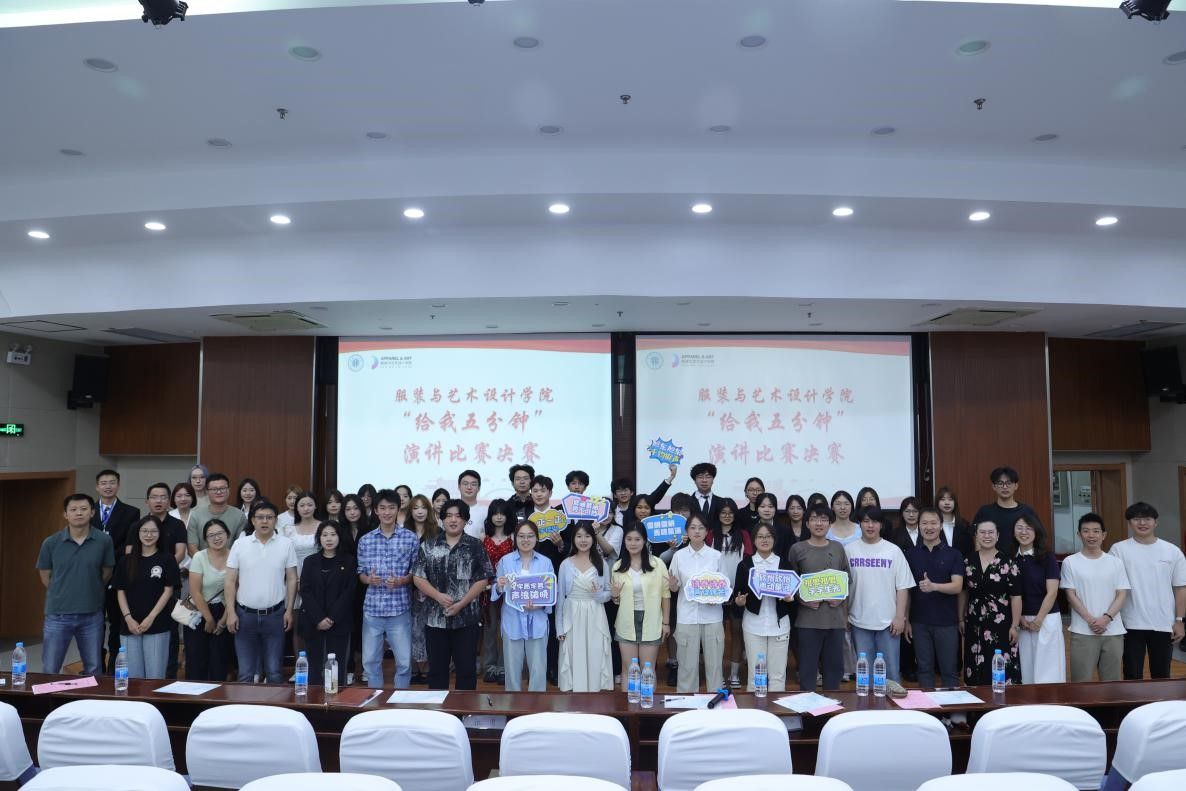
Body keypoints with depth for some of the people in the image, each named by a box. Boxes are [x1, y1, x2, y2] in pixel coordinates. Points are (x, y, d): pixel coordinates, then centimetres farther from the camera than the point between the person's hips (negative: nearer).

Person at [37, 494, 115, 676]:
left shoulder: (104, 541, -7)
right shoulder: (51, 543, -6)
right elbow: (45, 577, 7)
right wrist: (63, 594, 11)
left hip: (92, 615, 0)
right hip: (57, 615, 0)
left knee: (93, 671, 12)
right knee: (49, 672, 7)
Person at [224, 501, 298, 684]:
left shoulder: (286, 545, -2)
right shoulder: (240, 544, -1)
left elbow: (292, 579, 2)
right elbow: (231, 581, 1)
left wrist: (289, 610, -3)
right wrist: (231, 612, -4)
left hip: (274, 614, 0)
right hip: (245, 614, 1)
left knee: (274, 672, 8)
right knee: (245, 672, 8)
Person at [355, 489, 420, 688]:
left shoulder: (411, 538, 0)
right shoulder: (365, 540, 6)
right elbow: (360, 573, 12)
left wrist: (402, 580, -14)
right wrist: (368, 579, -10)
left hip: (400, 608, -2)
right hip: (372, 608, 2)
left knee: (404, 661, 2)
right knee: (370, 660, 10)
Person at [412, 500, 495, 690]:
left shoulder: (476, 546, 1)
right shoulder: (428, 546, 6)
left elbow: (483, 579, -4)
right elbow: (418, 577, 2)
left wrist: (461, 604, -13)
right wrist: (438, 596, -13)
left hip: (466, 618, -1)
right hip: (435, 618, 2)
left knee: (467, 668, 5)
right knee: (436, 668, 10)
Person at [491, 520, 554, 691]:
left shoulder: (546, 563, 2)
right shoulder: (505, 560, 1)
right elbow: (496, 592, 3)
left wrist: (539, 605, -17)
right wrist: (499, 587, -19)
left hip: (537, 622, 0)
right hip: (512, 621, 0)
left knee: (538, 670, 1)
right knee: (512, 668, 7)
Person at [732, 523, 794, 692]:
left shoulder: (785, 563, 7)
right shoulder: (745, 565, 4)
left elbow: (795, 592, 10)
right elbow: (736, 594, 4)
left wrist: (790, 598, -11)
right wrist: (739, 601, -17)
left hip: (779, 624, 1)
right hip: (754, 625, -1)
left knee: (778, 675, 3)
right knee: (755, 675, 3)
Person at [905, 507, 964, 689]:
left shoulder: (953, 554, 0)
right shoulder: (910, 554, 4)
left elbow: (957, 586, -11)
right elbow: (905, 589, 7)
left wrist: (934, 586, -29)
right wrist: (906, 620, 3)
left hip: (947, 621, -1)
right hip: (919, 622, 2)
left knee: (949, 670, 5)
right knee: (924, 669, 9)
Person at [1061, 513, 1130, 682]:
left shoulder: (1116, 562, 7)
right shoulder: (1070, 562, 0)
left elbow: (1122, 594, 2)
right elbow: (1071, 596, -2)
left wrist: (1106, 618, -12)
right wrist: (1090, 620, -13)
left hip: (1113, 631, 2)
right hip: (1082, 632, -2)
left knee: (1112, 680, 9)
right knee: (1081, 681, -2)